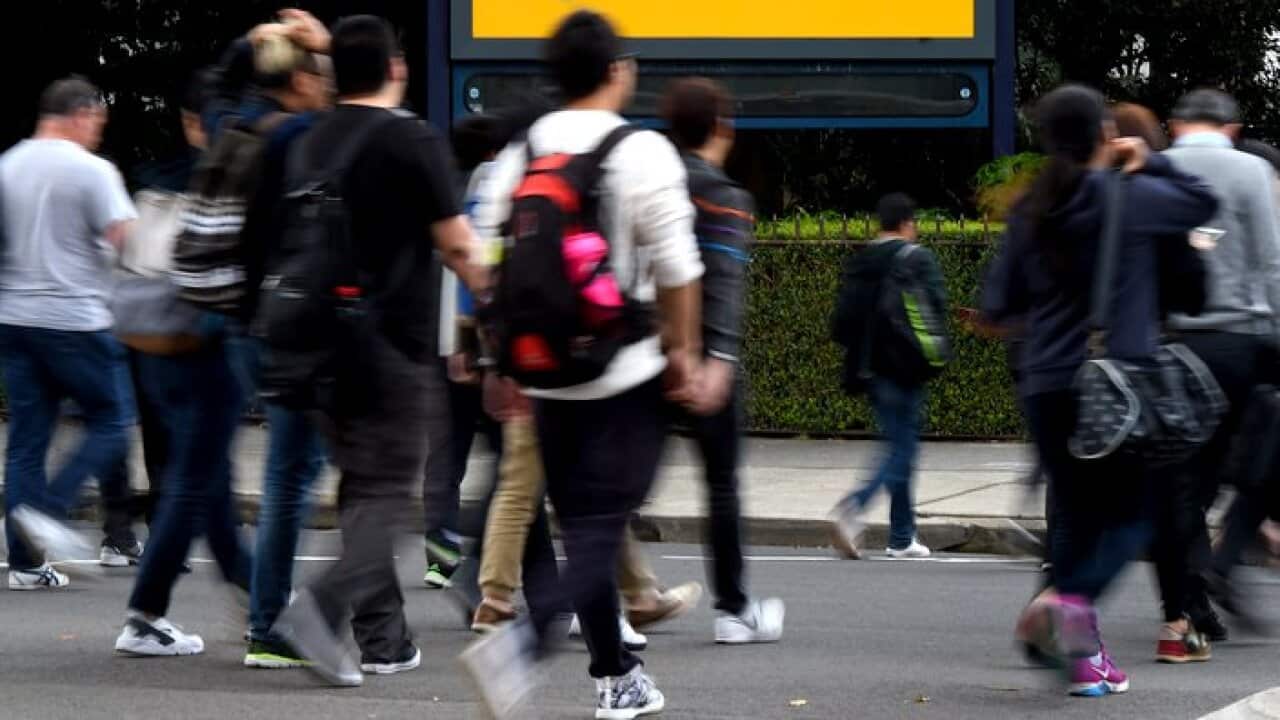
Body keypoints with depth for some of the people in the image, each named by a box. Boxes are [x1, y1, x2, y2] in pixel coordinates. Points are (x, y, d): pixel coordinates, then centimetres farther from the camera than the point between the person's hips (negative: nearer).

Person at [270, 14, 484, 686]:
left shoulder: (311, 145, 9)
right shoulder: (413, 140, -10)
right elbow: (455, 243, -8)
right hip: (394, 345, -6)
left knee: (360, 487, 14)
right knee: (385, 494, -4)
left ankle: (382, 637, 15)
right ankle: (323, 606, -24)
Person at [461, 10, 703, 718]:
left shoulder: (518, 156, 5)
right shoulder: (643, 154, -10)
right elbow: (676, 268, -10)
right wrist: (683, 350, 3)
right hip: (627, 375, -5)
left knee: (584, 525, 15)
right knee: (600, 530, -5)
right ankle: (521, 639, -27)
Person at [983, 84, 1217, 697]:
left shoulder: (1031, 214, 5)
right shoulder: (1133, 199, -8)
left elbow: (997, 307, 8)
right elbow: (1204, 203, 9)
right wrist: (1149, 162, 15)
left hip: (1046, 387, 4)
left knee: (1076, 516, 13)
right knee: (1129, 513, 5)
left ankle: (1083, 655, 10)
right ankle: (1073, 599, -23)